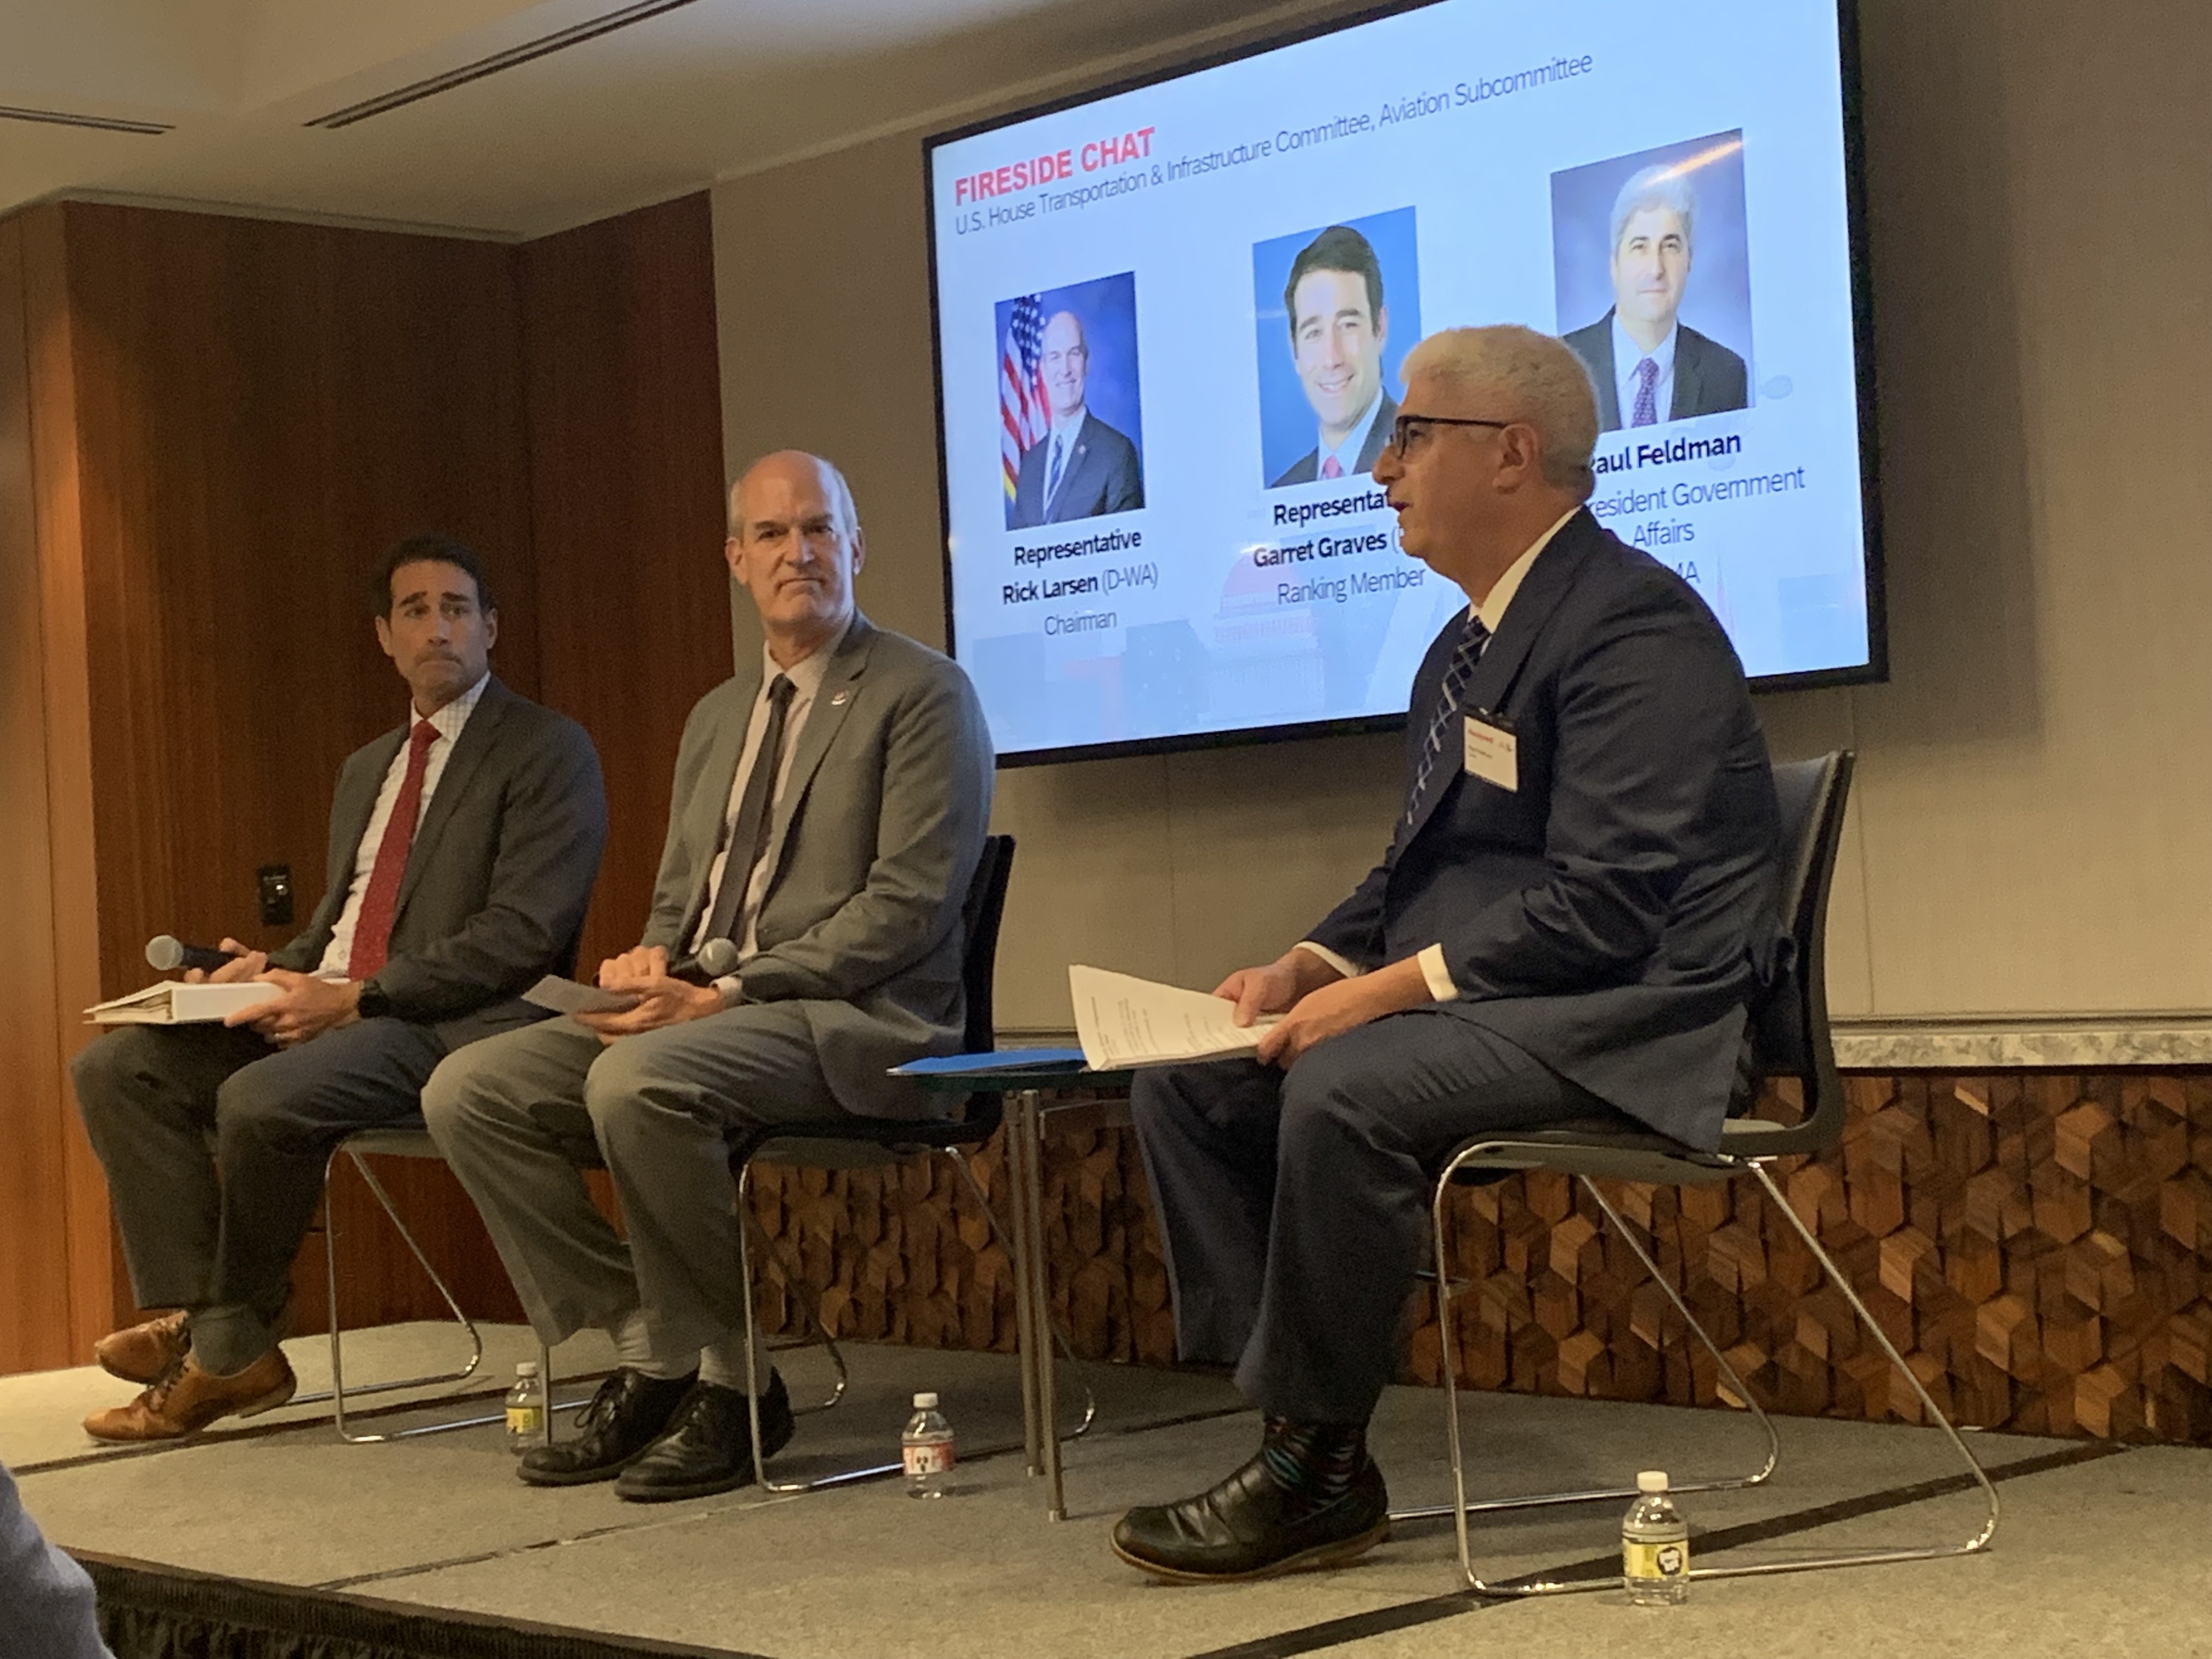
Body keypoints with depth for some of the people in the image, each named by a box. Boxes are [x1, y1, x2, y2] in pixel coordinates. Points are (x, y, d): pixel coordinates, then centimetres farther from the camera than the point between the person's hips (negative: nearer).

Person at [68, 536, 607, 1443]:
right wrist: (278, 968, 1)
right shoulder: (366, 769, 24)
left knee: (259, 1099, -32)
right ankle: (193, 1318, -14)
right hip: (331, 1008, 8)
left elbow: (524, 933, -13)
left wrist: (358, 997, -19)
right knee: (115, 1067, -9)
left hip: (451, 1025, -8)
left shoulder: (547, 751, -2)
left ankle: (231, 1349, -11)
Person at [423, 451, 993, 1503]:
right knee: (468, 1090, -10)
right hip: (702, 1013, 8)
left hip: (855, 1023, -8)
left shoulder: (923, 696, -3)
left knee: (636, 1082, -35)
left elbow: (908, 904, -13)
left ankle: (731, 1378, -17)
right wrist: (650, 963, -1)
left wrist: (730, 992, -19)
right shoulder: (717, 718, 22)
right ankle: (650, 1358, -4)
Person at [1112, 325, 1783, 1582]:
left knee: (1345, 1089, -32)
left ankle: (1317, 1473, -18)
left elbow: (1603, 905, -23)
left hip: (1625, 1019, -10)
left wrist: (1387, 990, -23)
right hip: (1479, 1003, 10)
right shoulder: (1466, 650, 18)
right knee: (1188, 1085, -3)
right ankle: (1296, 1424, -5)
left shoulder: (1633, 625, -14)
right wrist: (1315, 964, 2)